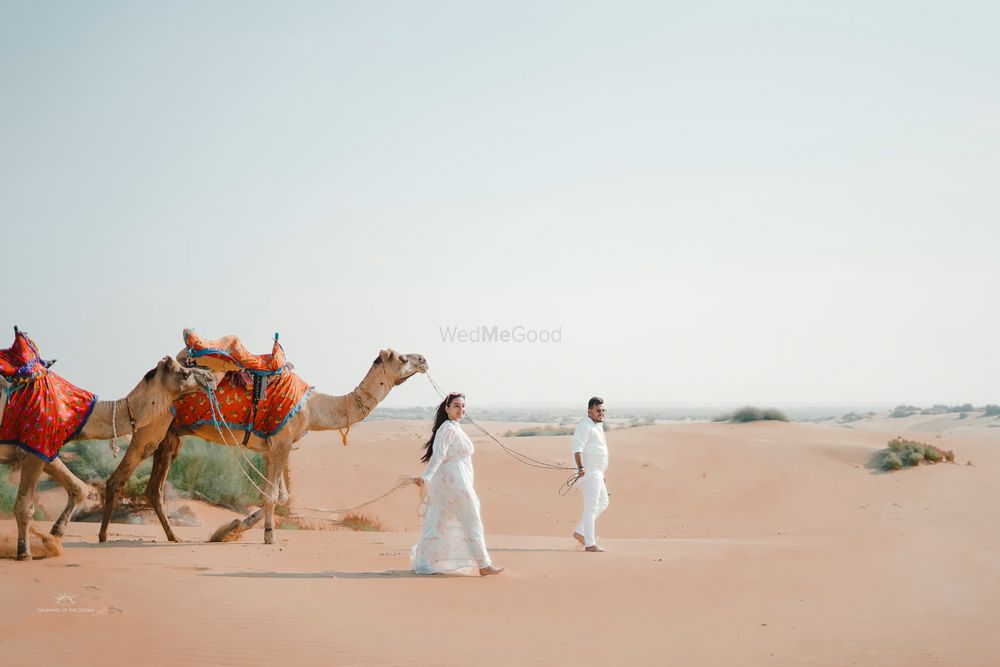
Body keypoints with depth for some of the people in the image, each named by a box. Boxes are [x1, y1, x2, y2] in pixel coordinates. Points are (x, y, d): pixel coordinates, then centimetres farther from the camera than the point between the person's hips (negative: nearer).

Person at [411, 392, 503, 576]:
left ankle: (423, 563, 15)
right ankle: (484, 565, -3)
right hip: (454, 481, -10)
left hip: (458, 483, 10)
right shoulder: (448, 428, -13)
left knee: (439, 524, 11)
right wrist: (425, 477, -32)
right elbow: (438, 454, -23)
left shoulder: (454, 428, 17)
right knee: (472, 523, -6)